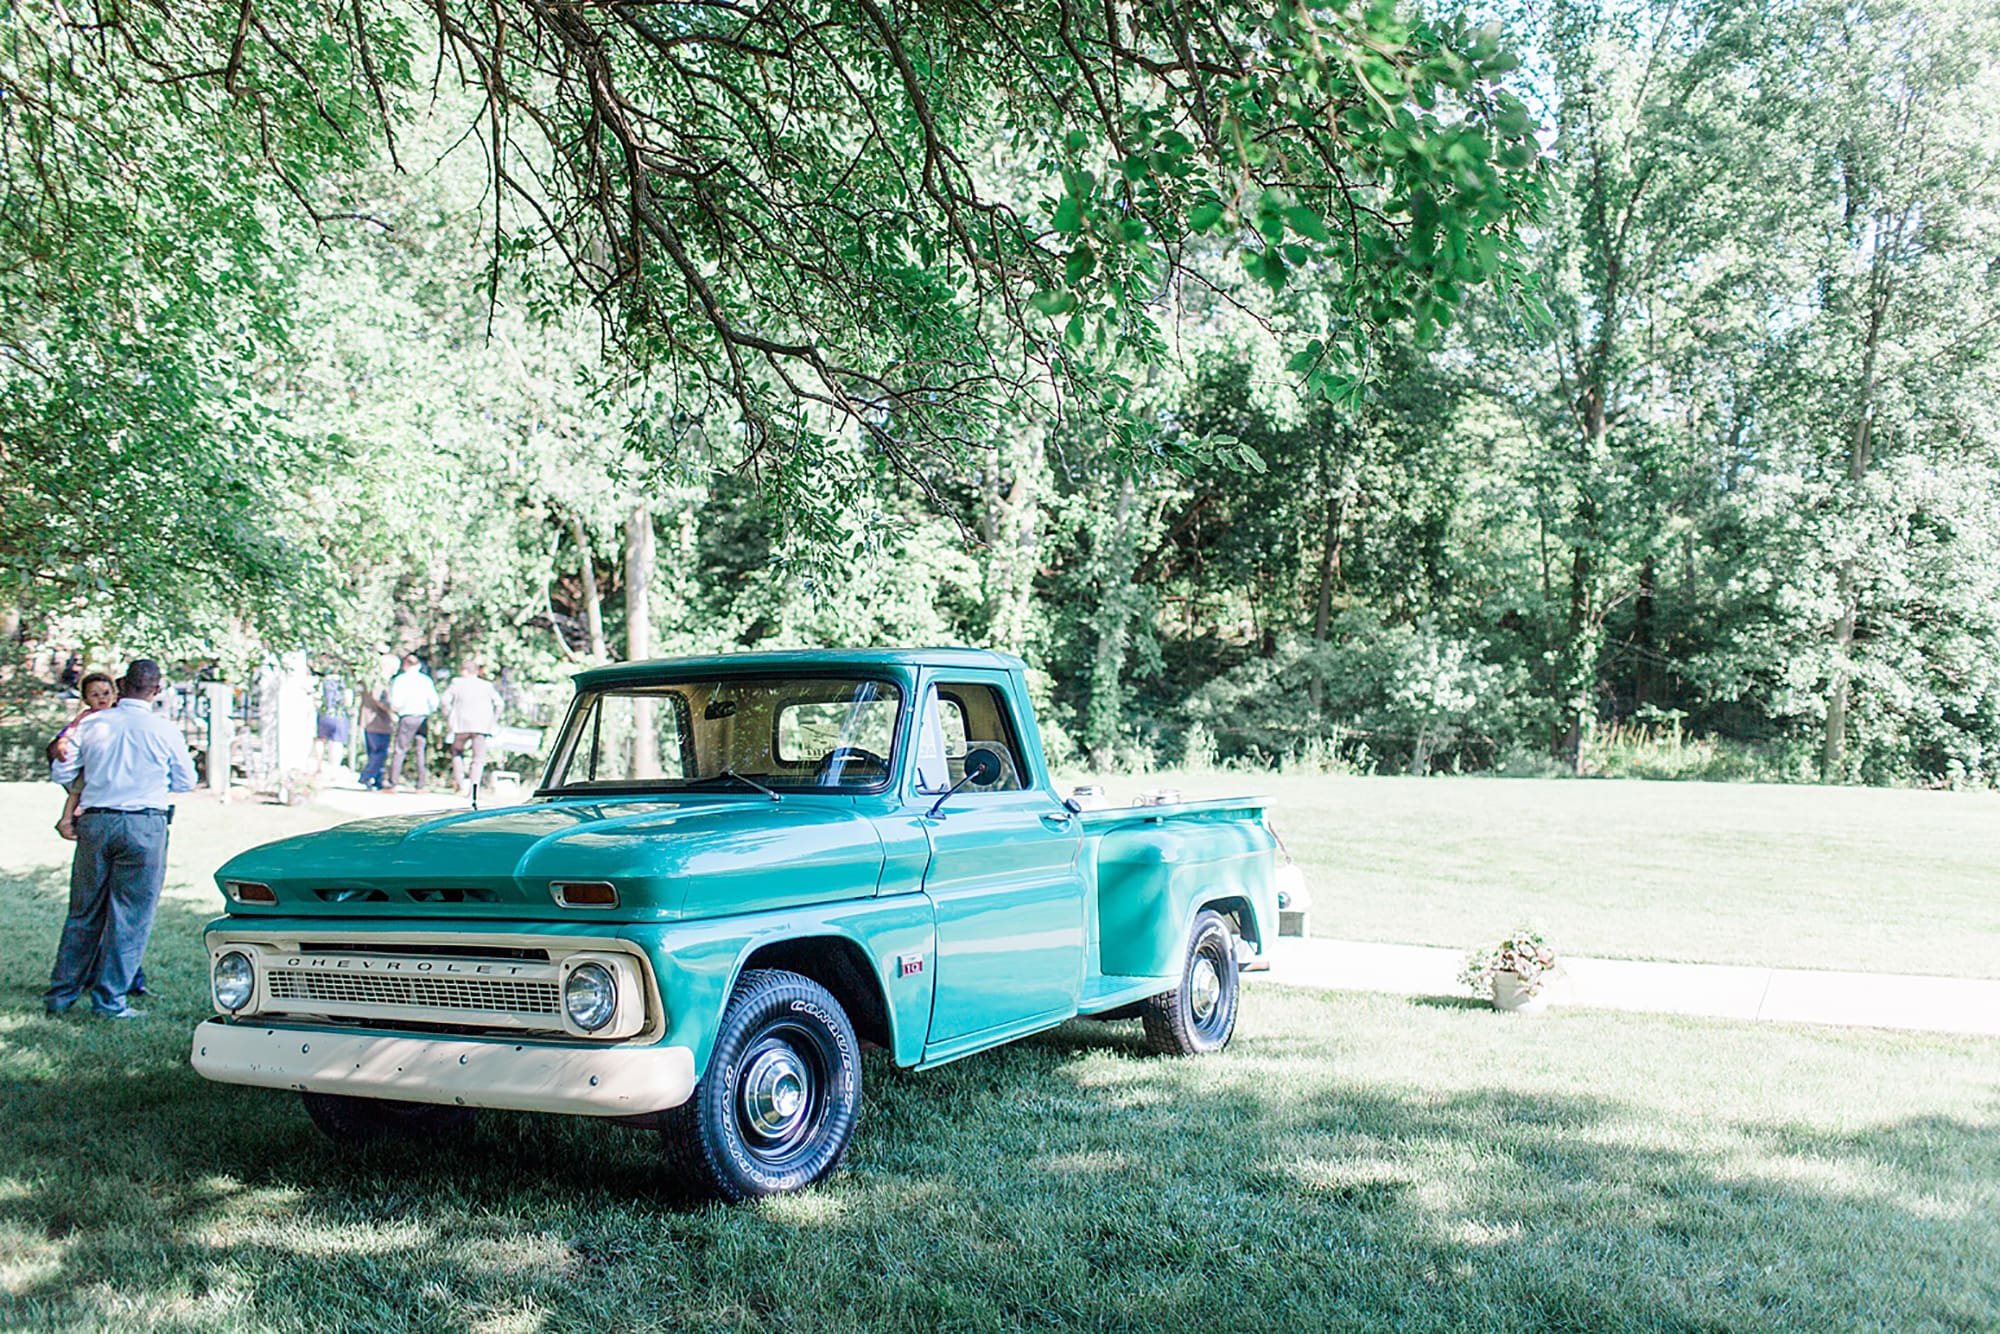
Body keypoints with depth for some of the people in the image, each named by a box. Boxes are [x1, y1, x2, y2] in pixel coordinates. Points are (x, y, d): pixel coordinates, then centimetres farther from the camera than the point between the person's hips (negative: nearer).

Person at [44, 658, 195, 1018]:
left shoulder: (90, 725, 3)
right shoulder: (166, 731, -4)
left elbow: (61, 774, 9)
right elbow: (185, 782, 7)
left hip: (94, 823, 3)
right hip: (144, 825, -3)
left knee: (84, 912, 15)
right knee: (130, 915, 4)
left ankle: (61, 993, 22)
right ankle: (110, 999, 5)